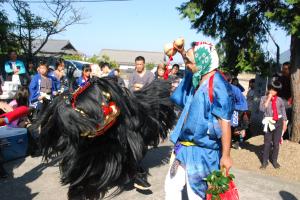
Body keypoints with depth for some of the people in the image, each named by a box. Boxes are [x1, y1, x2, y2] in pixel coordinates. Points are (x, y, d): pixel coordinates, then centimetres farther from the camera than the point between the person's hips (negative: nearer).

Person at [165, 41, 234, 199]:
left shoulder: (218, 85, -21)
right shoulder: (196, 78, 4)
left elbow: (224, 122, -22)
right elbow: (189, 70, 31)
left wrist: (225, 155, -22)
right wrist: (182, 52, 20)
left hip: (202, 151, -8)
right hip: (184, 146, 8)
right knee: (171, 186, 19)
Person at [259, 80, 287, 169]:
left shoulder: (280, 100, 4)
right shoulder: (264, 98, -1)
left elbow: (283, 112, 11)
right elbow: (262, 109, -15)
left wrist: (284, 123, 9)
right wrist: (268, 99, -13)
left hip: (278, 122, 2)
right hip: (269, 122, -1)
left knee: (276, 143, 6)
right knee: (267, 143, 1)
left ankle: (274, 160, 20)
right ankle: (265, 161, 11)